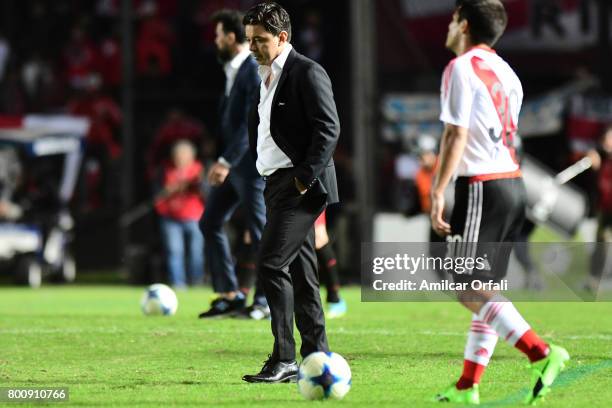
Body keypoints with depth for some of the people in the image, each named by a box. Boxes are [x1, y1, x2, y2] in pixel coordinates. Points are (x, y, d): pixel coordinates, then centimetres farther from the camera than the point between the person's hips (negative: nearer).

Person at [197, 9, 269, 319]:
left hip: (251, 164, -10)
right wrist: (223, 162, 16)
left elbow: (252, 123, -21)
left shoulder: (255, 71, -15)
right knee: (210, 223, 9)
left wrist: (226, 162, -23)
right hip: (233, 164, 10)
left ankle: (266, 302, 4)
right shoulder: (233, 70, 13)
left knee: (259, 232, -3)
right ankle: (230, 295, 12)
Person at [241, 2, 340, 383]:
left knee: (271, 263, -16)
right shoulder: (265, 77, 17)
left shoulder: (307, 73, -10)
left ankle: (284, 359, -14)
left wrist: (305, 176, -18)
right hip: (277, 185, 9)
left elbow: (329, 128, -16)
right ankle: (316, 359, 14)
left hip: (302, 186, -9)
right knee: (299, 271, 10)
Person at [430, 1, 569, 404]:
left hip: (481, 186, -9)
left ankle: (542, 353, -22)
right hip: (513, 184, 9)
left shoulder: (461, 68, -8)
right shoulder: (505, 71, 17)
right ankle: (468, 385, 12)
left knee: (471, 290, -9)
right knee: (486, 289, 10)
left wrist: (438, 192, -15)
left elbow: (456, 134, -15)